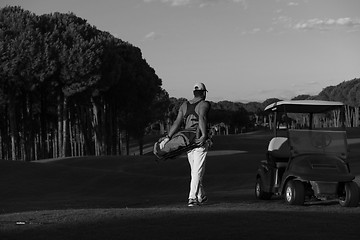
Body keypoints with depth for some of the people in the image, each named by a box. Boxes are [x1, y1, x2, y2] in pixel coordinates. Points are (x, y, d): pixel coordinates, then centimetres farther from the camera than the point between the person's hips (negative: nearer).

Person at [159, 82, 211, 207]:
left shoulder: (184, 105, 12)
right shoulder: (204, 104, -3)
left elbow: (177, 122, 2)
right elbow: (202, 118, -23)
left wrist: (168, 137, -5)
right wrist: (204, 135, -32)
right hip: (200, 141, -5)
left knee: (194, 170, 17)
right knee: (197, 171, -6)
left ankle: (201, 196, 25)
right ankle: (192, 198, -14)